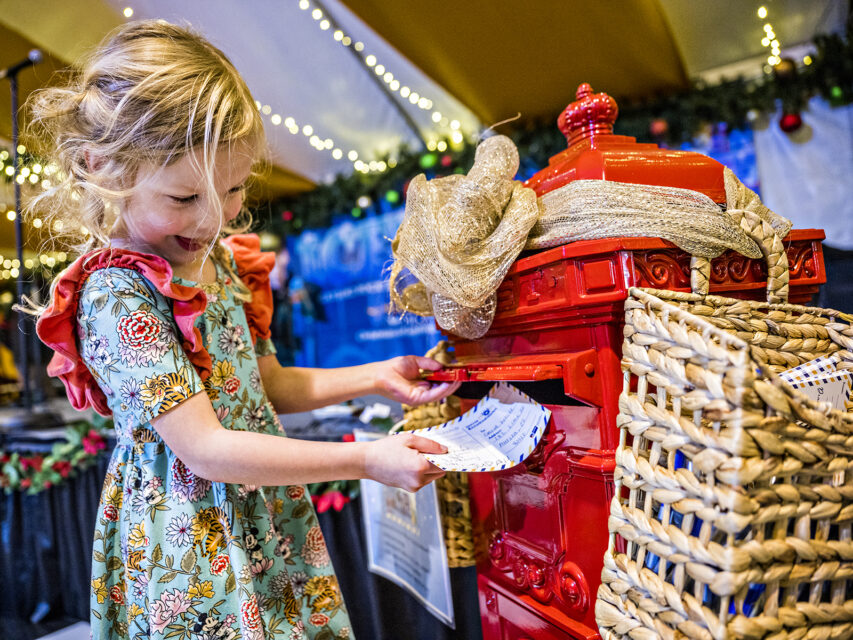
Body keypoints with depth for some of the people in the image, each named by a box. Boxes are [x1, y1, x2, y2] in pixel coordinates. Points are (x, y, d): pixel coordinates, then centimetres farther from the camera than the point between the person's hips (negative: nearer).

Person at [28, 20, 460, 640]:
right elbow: (204, 450, -24)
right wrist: (367, 460, -24)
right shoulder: (114, 295, -21)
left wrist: (377, 376, 4)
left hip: (268, 515, 7)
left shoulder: (223, 260, 3)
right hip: (190, 550, -7)